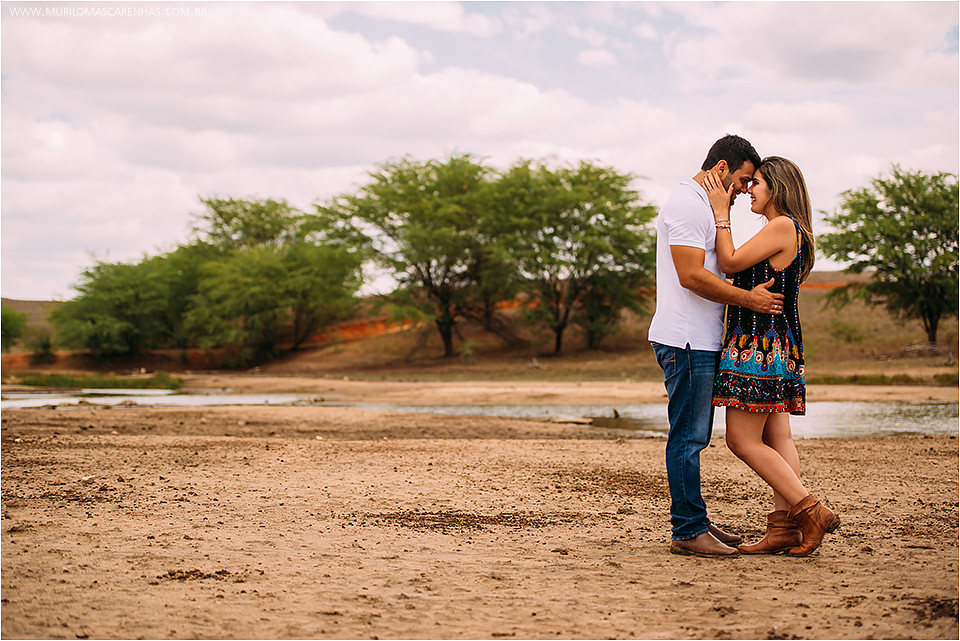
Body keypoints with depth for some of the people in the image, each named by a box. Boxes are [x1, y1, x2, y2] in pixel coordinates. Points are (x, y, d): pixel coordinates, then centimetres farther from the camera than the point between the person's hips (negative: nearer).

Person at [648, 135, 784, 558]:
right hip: (686, 341, -11)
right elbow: (692, 276, -21)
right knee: (688, 437, -8)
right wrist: (749, 299, -17)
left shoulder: (702, 206, 22)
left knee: (693, 437, 13)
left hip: (700, 340, 11)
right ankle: (687, 531, -4)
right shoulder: (687, 204, -12)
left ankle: (693, 523, 20)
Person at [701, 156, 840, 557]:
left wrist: (722, 214, -4)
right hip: (779, 350, 11)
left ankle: (811, 512, -10)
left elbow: (730, 263, -12)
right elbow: (740, 270, 22)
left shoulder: (782, 226, -12)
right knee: (777, 438, 6)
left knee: (742, 440, -9)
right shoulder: (788, 231, 20)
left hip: (762, 346, -11)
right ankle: (785, 526, 3)